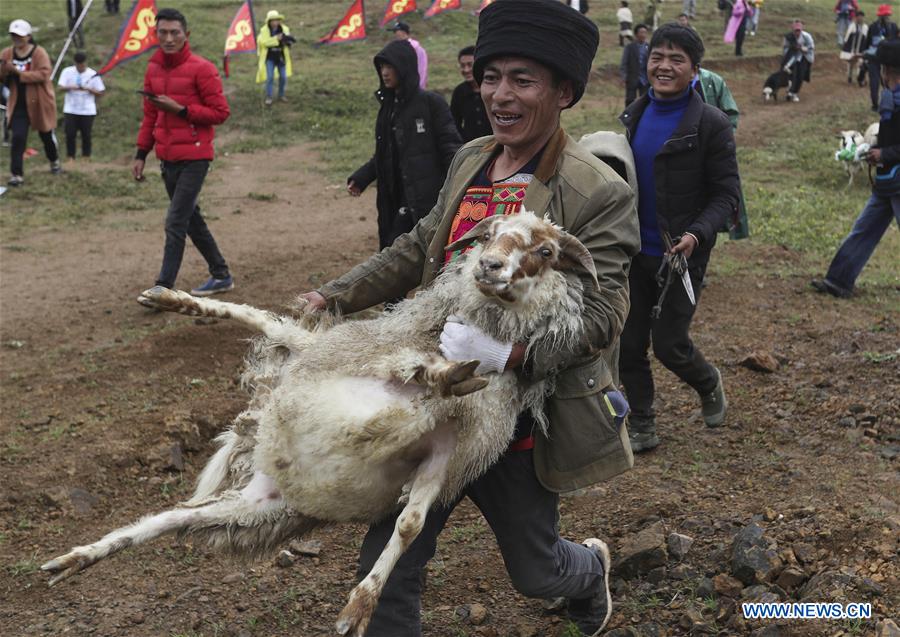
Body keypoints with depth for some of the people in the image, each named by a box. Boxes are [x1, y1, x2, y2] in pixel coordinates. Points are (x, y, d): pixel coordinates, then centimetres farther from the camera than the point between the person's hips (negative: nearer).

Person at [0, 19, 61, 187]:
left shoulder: (39, 53, -12)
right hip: (18, 104, 2)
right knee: (17, 138, -10)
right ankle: (17, 174, -8)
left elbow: (44, 73, -25)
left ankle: (54, 161, 45)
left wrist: (19, 72, -29)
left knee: (47, 135, 16)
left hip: (39, 102, -2)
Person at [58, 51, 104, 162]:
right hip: (70, 110, 1)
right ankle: (70, 157, 6)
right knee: (70, 134, -3)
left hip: (88, 111, -1)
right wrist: (71, 87, -24)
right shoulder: (67, 72, 3)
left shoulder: (93, 74, 1)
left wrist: (88, 89, -17)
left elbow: (100, 92, 1)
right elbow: (61, 87, -4)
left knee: (86, 135, 3)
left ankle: (86, 158, 13)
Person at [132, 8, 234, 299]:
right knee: (191, 219, 15)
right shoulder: (153, 69, 10)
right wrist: (141, 155, 12)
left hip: (194, 158, -7)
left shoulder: (201, 69, -10)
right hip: (167, 159, 7)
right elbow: (149, 117, 16)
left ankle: (164, 288, -7)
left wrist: (180, 109, -18)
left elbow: (220, 112, -11)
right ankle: (221, 276, 28)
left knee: (175, 223, -10)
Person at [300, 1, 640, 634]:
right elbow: (418, 250, 15)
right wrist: (337, 295, 5)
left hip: (517, 416, -4)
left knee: (535, 572, 19)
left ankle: (591, 569, 55)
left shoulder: (600, 193, -16)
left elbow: (599, 316, -21)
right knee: (388, 564, 5)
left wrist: (509, 352, -37)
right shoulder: (470, 160, 5)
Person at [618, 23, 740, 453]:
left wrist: (697, 234, -27)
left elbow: (726, 194, -11)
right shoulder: (634, 116, 5)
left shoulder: (711, 124, -12)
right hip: (635, 251, 5)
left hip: (680, 254, -5)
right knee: (629, 344, 7)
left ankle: (709, 385, 32)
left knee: (669, 345, -2)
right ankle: (641, 428, 23)